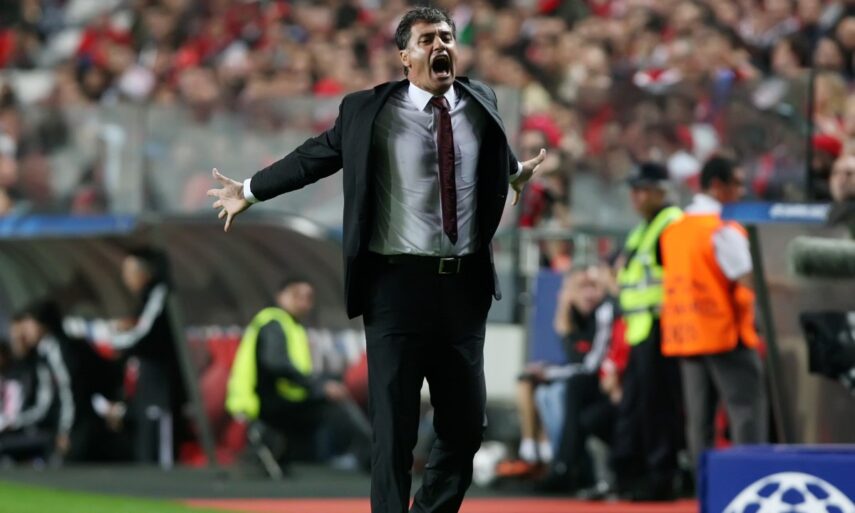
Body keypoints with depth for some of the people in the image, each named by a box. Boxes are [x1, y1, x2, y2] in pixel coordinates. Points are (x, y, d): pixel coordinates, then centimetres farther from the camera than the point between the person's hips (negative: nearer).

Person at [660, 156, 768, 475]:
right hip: (726, 332, -7)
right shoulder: (724, 230, -12)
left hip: (685, 335, 8)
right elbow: (748, 281, -19)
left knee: (699, 418, 8)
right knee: (747, 410, -6)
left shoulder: (674, 229, 13)